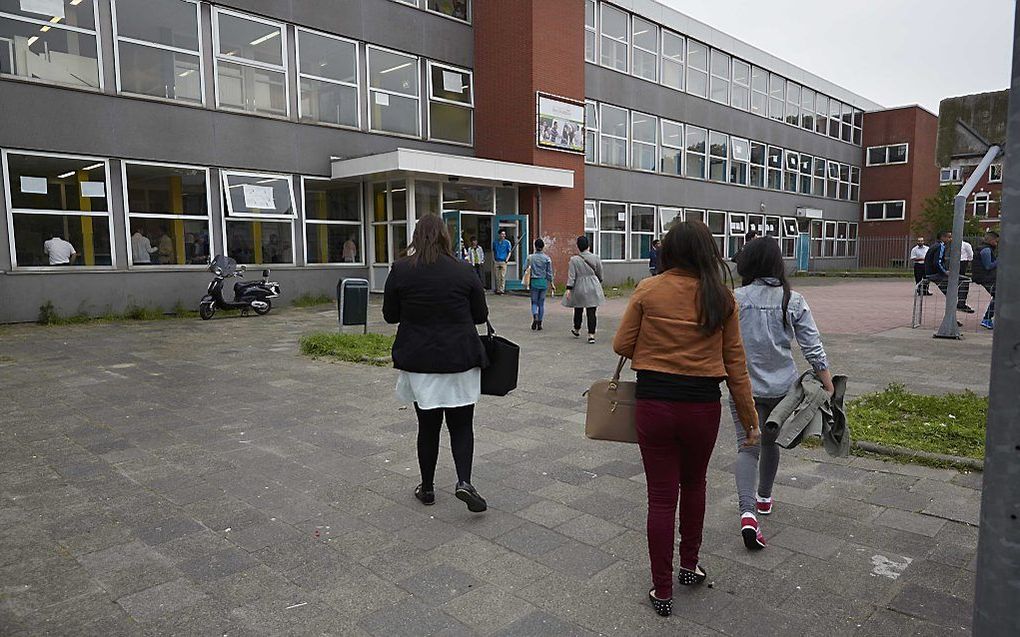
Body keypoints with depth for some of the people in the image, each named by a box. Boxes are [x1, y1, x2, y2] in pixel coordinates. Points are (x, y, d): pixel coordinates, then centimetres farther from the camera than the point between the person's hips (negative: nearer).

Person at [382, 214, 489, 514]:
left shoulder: (401, 270, -3)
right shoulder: (463, 270, -3)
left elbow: (390, 315, 4)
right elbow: (481, 316, 3)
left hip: (419, 360, 1)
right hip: (460, 360, 0)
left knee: (428, 425, 12)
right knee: (461, 424, 10)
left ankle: (427, 488, 23)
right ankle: (464, 481, -6)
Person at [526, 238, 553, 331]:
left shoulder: (530, 258, -3)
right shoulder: (547, 258, -4)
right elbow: (549, 272, -2)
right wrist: (551, 283, 8)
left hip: (534, 282, -1)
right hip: (544, 282, 1)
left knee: (534, 302, 8)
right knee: (541, 303, 10)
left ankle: (535, 317, -18)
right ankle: (539, 323, 11)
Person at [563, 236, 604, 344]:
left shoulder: (574, 260, -10)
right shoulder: (595, 258, -3)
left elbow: (571, 276, -12)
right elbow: (599, 273, 9)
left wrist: (569, 289, -10)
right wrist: (599, 282, 25)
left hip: (579, 287, -1)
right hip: (593, 288, 1)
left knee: (578, 310, 18)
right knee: (592, 312, 2)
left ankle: (577, 330, 36)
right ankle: (591, 335, -2)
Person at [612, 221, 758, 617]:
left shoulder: (648, 290, -7)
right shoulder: (721, 297, -3)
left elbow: (622, 346, -3)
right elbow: (735, 362, 0)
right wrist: (750, 418, 8)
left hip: (654, 402, -2)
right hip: (703, 405, 2)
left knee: (662, 496, 9)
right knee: (694, 485, 26)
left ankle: (662, 592, 21)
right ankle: (689, 565, 42)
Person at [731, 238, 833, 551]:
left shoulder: (735, 299, -11)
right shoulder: (794, 302, -4)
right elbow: (814, 350, -6)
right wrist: (830, 390, -1)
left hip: (744, 387, -3)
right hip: (782, 387, 3)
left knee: (748, 447, 0)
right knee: (770, 441, 22)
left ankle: (748, 512, -18)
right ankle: (764, 497, 41)